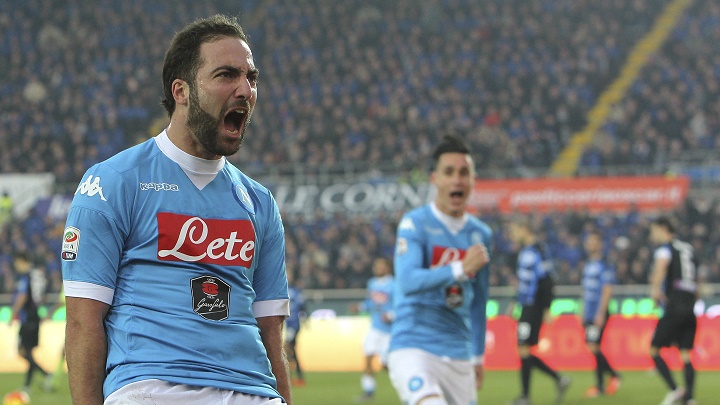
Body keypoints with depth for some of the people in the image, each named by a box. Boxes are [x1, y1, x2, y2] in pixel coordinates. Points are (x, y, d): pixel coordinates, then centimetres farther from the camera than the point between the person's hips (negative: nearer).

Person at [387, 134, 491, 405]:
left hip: (459, 357, 6)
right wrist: (460, 269, -33)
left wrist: (478, 357, 24)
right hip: (414, 348, -6)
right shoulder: (415, 225, -6)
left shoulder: (481, 234, 12)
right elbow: (408, 282, -22)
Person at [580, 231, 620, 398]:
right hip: (589, 314, 8)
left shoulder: (604, 266, -10)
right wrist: (584, 313, 21)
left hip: (599, 314, -8)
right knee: (594, 349, 7)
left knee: (593, 347, -11)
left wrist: (601, 314, -19)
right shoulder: (588, 265, 16)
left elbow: (607, 290, -14)